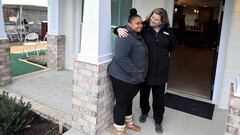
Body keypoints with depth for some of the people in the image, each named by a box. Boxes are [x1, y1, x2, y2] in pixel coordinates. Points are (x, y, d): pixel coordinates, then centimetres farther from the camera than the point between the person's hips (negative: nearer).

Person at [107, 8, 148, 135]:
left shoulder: (137, 36, 14)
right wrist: (135, 73, -25)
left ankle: (128, 123, 43)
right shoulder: (125, 37, -20)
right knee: (122, 103, 4)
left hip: (135, 78, 10)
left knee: (129, 100, 24)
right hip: (123, 78, -10)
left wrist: (140, 74, 17)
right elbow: (121, 57, -28)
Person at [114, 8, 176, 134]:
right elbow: (129, 27, -4)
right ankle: (144, 112, 46)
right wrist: (119, 29, -26)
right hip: (144, 68, 0)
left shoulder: (168, 32, -1)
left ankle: (158, 121, 31)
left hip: (160, 70, 1)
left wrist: (161, 51, 3)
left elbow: (172, 46, 15)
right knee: (144, 93, 18)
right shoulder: (143, 27, -7)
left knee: (159, 96, 11)